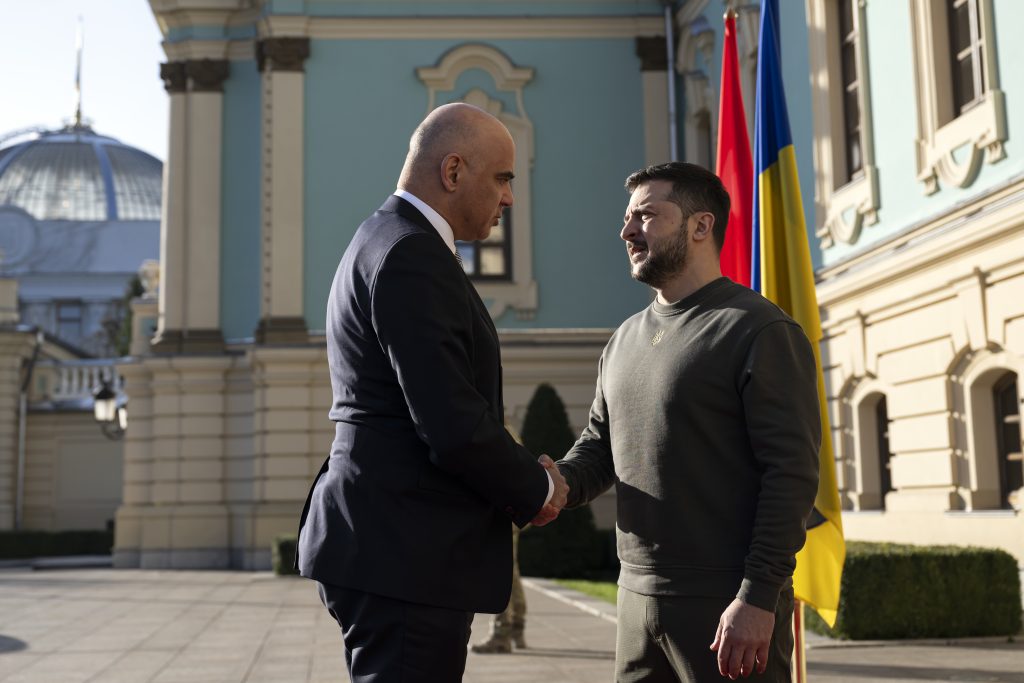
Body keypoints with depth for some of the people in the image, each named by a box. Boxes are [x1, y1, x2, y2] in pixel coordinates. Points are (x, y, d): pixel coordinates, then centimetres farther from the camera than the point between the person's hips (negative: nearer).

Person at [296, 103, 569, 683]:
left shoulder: (386, 240, 16)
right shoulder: (413, 257, -17)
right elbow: (453, 428, -23)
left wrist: (522, 471, 10)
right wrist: (537, 489, -6)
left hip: (386, 547, 11)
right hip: (405, 555, -11)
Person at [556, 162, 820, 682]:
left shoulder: (759, 332, -9)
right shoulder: (624, 340, 13)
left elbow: (791, 473, -14)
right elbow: (598, 447, 18)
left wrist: (758, 598, -20)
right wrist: (557, 484, -4)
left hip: (728, 606, -7)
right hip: (638, 598, 7)